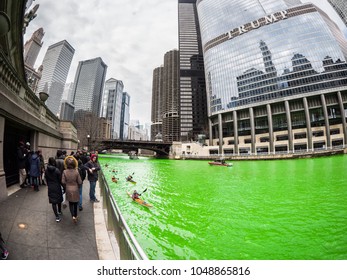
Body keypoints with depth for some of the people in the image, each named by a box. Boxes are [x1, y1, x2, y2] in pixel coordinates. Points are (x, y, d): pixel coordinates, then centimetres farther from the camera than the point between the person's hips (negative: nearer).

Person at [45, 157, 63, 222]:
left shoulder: (46, 170, -6)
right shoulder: (57, 170, -18)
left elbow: (46, 179, 5)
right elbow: (60, 180, -12)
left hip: (50, 188, 3)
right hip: (57, 187, -3)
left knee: (53, 202, 6)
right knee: (59, 200, 19)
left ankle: (57, 217, 7)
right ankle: (59, 211, 39)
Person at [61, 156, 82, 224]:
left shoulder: (65, 172, -14)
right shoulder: (76, 171, -18)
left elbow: (63, 182, -10)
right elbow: (80, 182, -13)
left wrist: (66, 186, 10)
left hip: (68, 190, 1)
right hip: (75, 189, -1)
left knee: (70, 203, 17)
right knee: (75, 203, 18)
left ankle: (73, 216, 4)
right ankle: (75, 215, 33)